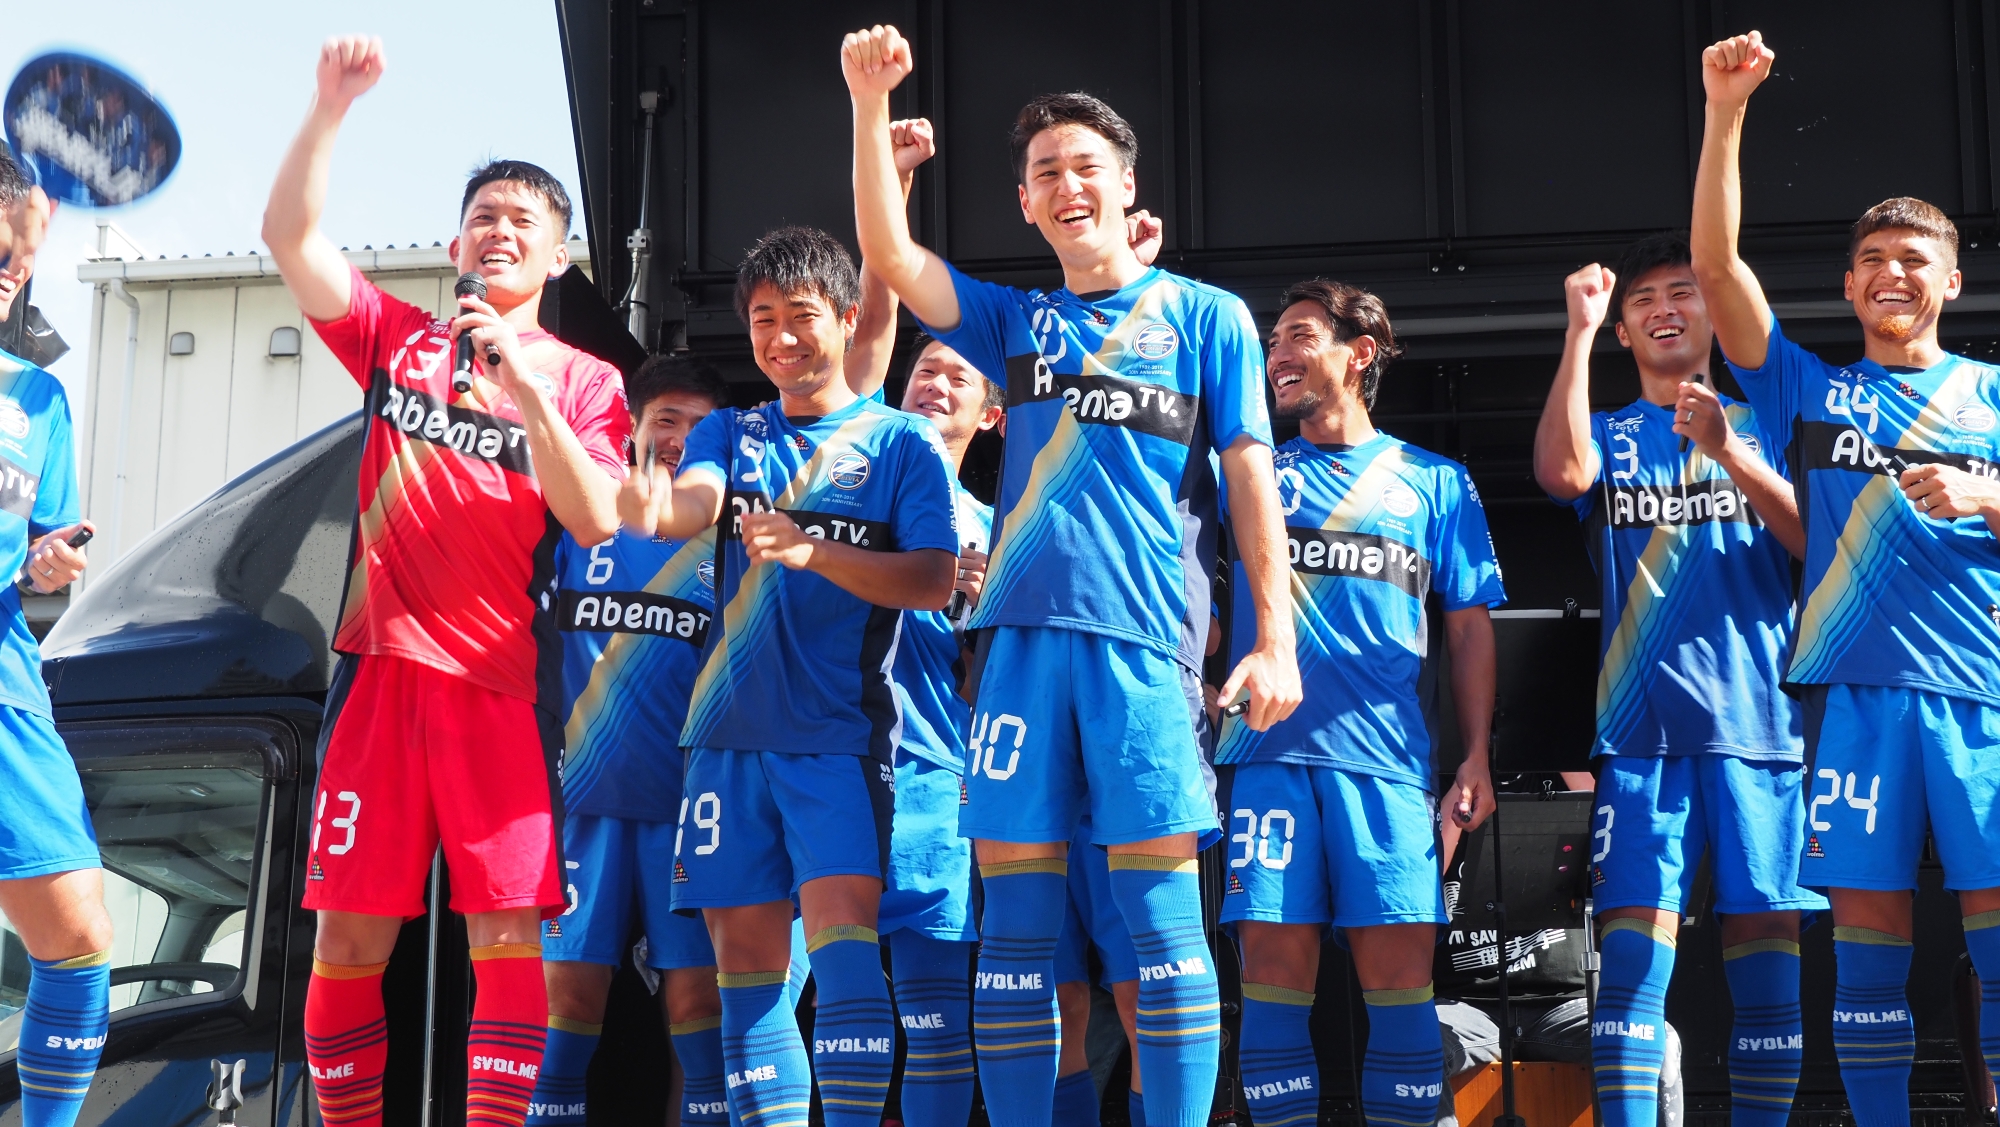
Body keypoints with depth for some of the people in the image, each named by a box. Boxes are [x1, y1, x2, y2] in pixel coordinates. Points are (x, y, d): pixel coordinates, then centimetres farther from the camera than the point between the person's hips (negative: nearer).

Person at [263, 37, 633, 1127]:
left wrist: (526, 385, -13)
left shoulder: (585, 380, 9)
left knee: (507, 936, -6)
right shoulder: (396, 341, 14)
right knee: (348, 936, 0)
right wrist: (331, 106, -8)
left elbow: (597, 519, -5)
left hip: (505, 680, -1)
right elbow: (289, 233, 2)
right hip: (382, 666, 1)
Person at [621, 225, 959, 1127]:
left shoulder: (901, 442, 6)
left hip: (839, 730, -4)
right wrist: (649, 507, -31)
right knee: (747, 960, 3)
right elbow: (690, 503, -6)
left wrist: (812, 551, -21)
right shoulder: (731, 433, 15)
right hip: (731, 730, 4)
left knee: (841, 938, -17)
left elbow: (933, 580, -5)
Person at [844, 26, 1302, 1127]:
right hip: (1022, 632, 3)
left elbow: (1250, 476, 6)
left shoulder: (1205, 315, 12)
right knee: (1014, 913, 2)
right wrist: (871, 103, -1)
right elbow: (890, 257, 8)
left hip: (1146, 633, -3)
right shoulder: (1015, 322, 20)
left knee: (1158, 910, -5)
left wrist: (1274, 638, -3)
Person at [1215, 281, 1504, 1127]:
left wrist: (1476, 756, 4)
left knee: (1399, 968, -5)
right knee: (1274, 965, -4)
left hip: (1386, 754, -1)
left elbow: (1469, 625, 13)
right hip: (1267, 748, 1)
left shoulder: (1434, 481, 15)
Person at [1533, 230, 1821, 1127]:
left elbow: (1815, 541, 1)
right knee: (1635, 944, -11)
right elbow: (1560, 473, -8)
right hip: (1643, 724, -1)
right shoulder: (1609, 437, 16)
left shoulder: (1764, 425, 16)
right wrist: (1579, 332, -9)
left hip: (1759, 717, 1)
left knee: (1765, 946, -1)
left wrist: (1730, 454, -13)